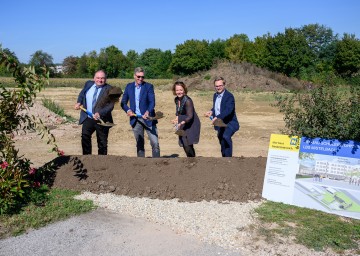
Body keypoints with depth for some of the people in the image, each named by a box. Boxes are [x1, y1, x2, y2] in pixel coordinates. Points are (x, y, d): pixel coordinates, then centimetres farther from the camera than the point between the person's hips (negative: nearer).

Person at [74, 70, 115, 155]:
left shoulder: (109, 89, -10)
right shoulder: (88, 84, 6)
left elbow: (110, 105, -16)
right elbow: (82, 94, 24)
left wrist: (100, 113, -28)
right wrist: (79, 102, 6)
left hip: (102, 120, -4)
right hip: (88, 118, 4)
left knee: (102, 142, 6)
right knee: (85, 137, 7)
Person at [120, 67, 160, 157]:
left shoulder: (149, 86, -2)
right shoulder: (129, 86, 8)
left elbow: (152, 102, -13)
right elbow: (123, 102, 11)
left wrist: (148, 112, -32)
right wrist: (128, 110, -10)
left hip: (148, 118, -3)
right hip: (135, 119, 3)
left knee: (155, 143, -6)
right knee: (139, 144, 11)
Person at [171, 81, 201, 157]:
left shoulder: (187, 100, -21)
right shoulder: (176, 100, 2)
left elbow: (190, 116, -26)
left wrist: (182, 122, -39)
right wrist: (177, 118, 1)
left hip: (191, 125, -7)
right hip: (183, 125, 7)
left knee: (188, 145, -16)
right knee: (184, 145, 9)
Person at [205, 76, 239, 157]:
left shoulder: (229, 96, -16)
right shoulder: (215, 95, 10)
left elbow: (228, 110, -29)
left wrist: (217, 117, -40)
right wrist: (211, 112, 2)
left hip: (229, 123, -8)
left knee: (226, 136, -32)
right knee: (222, 142, 17)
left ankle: (228, 157, -25)